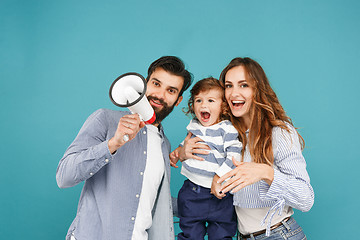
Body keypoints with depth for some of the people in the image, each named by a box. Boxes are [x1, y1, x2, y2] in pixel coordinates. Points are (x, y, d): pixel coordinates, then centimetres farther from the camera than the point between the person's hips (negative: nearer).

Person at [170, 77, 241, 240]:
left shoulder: (227, 129, -13)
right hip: (191, 190, 4)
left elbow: (234, 156, -18)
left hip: (219, 195, -4)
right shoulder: (193, 125, 5)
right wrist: (177, 152, 10)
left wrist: (219, 177, -22)